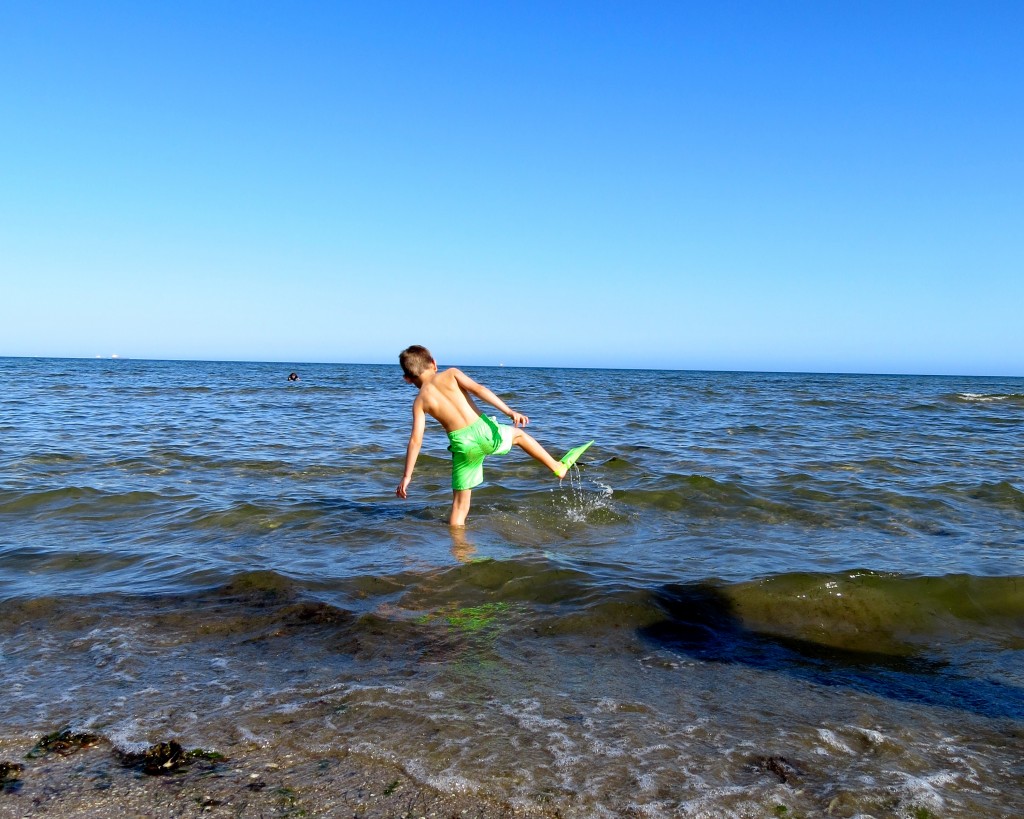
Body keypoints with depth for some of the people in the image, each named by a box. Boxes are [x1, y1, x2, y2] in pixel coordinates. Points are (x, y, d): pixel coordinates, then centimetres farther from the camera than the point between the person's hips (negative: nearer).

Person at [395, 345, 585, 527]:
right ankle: (558, 467, 38)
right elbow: (478, 389, -10)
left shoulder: (420, 402, 5)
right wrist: (509, 411, -14)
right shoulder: (450, 374, 4)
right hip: (483, 430, 0)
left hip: (462, 445, 0)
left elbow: (416, 439, -1)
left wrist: (407, 476, 2)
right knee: (518, 434, 31)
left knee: (459, 505, 11)